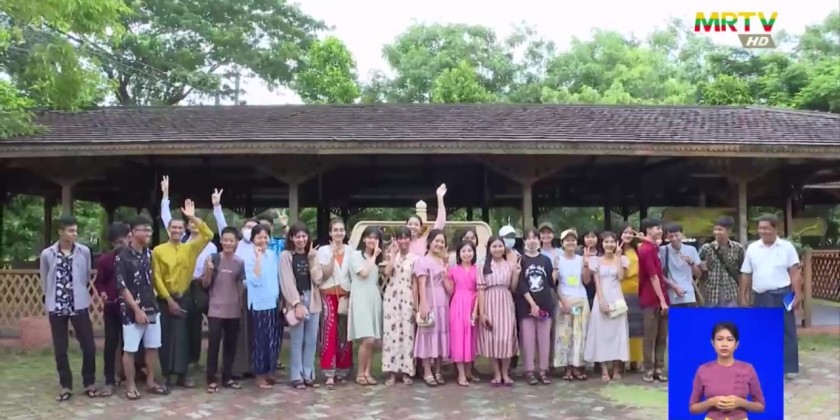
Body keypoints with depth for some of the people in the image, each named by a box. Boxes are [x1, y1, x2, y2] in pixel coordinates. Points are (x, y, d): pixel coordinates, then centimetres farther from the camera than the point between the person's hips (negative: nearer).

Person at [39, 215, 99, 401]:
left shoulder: (84, 251, -2)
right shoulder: (47, 254, -2)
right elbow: (44, 282, 10)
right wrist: (50, 299, 14)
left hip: (79, 305, 0)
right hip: (56, 306, 0)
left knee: (89, 345, 1)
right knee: (60, 348, 6)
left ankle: (89, 383, 15)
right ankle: (66, 386, 17)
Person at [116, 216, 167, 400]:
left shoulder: (149, 253, 7)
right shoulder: (122, 257, -11)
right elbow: (122, 287, -13)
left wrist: (153, 303, 12)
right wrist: (137, 310, -15)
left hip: (152, 308, 6)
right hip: (133, 310, -6)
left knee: (152, 346, 11)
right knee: (130, 349, 2)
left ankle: (150, 382, 23)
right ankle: (130, 386, 13)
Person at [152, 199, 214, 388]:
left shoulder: (190, 248, 6)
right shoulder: (158, 250, -2)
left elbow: (208, 235, -6)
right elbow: (157, 277, -5)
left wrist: (193, 218, -13)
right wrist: (169, 299, -10)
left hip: (184, 298, 2)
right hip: (165, 299, -2)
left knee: (182, 336, 2)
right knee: (166, 337, 3)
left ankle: (181, 374, 7)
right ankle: (167, 375, 11)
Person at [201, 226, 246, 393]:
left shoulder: (240, 262, 3)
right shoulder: (212, 259, -4)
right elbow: (205, 284, -2)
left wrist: (242, 305, 9)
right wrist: (208, 271, -20)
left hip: (234, 310, 3)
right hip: (215, 310, -3)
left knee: (231, 344, 9)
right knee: (214, 344, -5)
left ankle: (227, 377, 18)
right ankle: (212, 379, 1)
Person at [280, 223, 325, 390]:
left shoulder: (313, 254, 10)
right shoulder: (286, 255, -2)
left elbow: (318, 279, 1)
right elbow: (286, 282, -7)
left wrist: (312, 260, -8)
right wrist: (297, 303, -13)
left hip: (313, 301, 4)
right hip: (296, 301, -4)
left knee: (311, 341, 6)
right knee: (297, 341, -1)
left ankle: (308, 375, 13)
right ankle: (297, 376, 6)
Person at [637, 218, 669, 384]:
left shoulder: (651, 248, 15)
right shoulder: (647, 250, -14)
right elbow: (653, 277, -17)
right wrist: (662, 300, -17)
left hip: (660, 299, 9)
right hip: (652, 300, -9)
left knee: (662, 336, 9)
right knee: (650, 337, -1)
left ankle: (659, 369, 14)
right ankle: (649, 370, 6)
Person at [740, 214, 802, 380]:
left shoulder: (787, 247, 0)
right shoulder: (752, 248, 7)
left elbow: (795, 273, -2)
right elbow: (746, 275, 9)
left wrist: (798, 295, -9)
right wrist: (743, 297, 8)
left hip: (782, 295, -3)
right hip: (760, 296, 3)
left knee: (786, 331, 1)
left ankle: (789, 367, 6)